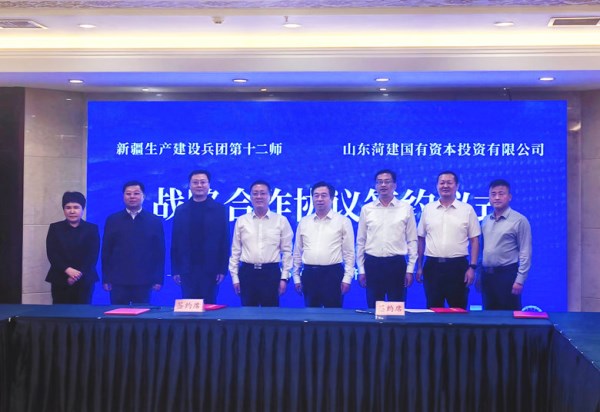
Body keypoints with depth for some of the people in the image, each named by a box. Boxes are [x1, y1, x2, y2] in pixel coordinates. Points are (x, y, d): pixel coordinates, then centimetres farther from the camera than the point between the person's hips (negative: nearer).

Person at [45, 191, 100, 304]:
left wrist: (78, 274, -14)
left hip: (84, 280, 0)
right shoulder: (55, 228, 9)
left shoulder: (92, 229, 7)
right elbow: (52, 254, -1)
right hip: (60, 280, 1)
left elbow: (93, 255, -2)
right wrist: (68, 270, -16)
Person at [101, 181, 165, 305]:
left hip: (143, 281, -1)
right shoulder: (112, 220, 8)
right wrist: (106, 279, 2)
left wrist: (158, 279, -1)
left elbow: (159, 252, 5)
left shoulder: (155, 221, 6)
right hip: (118, 281, 1)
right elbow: (106, 251, 7)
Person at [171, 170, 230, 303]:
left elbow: (225, 241, 1)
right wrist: (175, 270, 1)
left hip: (211, 270, -1)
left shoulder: (219, 209, 4)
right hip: (187, 270, 1)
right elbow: (175, 242, 7)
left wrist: (223, 269, -5)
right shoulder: (180, 210, 8)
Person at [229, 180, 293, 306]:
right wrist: (234, 277, 4)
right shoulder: (241, 221, 7)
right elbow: (235, 251, 8)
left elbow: (287, 251, 3)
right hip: (247, 273, 1)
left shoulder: (281, 221, 3)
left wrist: (284, 277, -2)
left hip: (271, 273, -1)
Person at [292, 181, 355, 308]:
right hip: (309, 274, 3)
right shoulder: (303, 222, 11)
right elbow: (297, 252, 15)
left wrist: (347, 278, -6)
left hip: (333, 274, -3)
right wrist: (296, 277, 11)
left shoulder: (343, 221, 2)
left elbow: (349, 253, 0)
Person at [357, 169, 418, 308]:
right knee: (374, 308, 6)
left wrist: (410, 269, -1)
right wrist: (361, 270, 5)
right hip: (372, 264, 1)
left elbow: (412, 241, 3)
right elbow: (360, 241, 8)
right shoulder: (366, 209, 6)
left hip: (397, 264, -1)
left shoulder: (406, 209, 3)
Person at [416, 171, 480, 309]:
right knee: (433, 310, 7)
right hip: (432, 266, 2)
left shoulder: (467, 210, 2)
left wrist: (472, 267, -5)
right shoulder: (427, 209, 8)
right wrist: (419, 267, 7)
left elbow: (474, 240, 2)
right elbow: (421, 239, 11)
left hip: (458, 266, -2)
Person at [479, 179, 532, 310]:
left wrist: (520, 280, -14)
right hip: (486, 275, 6)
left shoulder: (519, 220, -7)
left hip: (507, 274, -6)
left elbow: (525, 253, -10)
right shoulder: (485, 220, 11)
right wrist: (479, 274, 12)